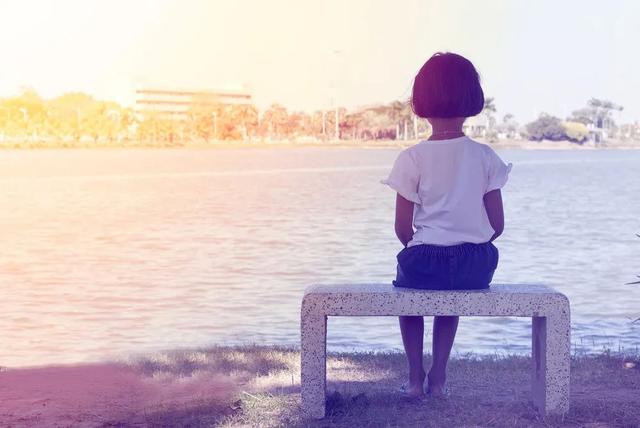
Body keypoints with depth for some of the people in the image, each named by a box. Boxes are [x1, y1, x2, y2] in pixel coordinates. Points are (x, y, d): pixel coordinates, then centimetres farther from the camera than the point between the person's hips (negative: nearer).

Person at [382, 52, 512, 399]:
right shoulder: (485, 157, -1)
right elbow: (497, 224, 1)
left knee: (407, 285, 33)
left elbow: (402, 229, -5)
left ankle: (415, 376, 25)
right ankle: (438, 375, 28)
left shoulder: (412, 159, -7)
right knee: (450, 291, 37)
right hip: (477, 266, 2)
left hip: (426, 260, -2)